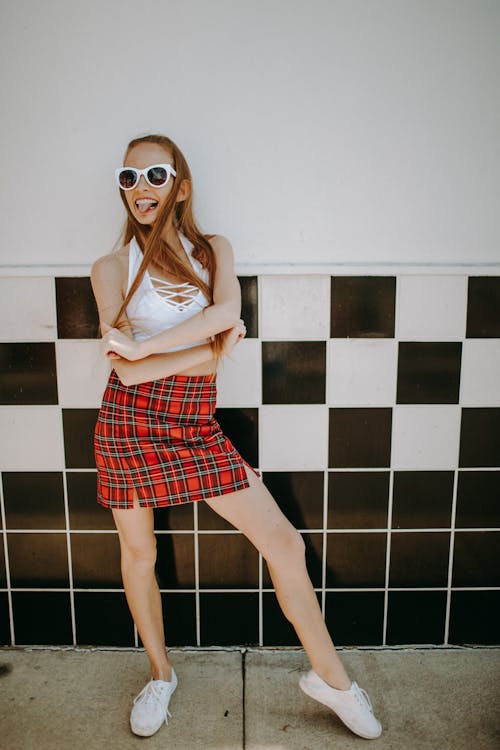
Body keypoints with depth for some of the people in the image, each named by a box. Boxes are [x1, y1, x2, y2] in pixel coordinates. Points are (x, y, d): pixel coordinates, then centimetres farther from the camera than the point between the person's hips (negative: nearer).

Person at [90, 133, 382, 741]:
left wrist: (144, 345, -21)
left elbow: (227, 311, -18)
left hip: (196, 423, 1)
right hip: (130, 421, 0)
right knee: (138, 554, 13)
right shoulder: (112, 267, -1)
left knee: (282, 540, -1)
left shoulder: (214, 250, 5)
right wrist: (215, 347, -12)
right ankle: (160, 675, 41)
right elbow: (127, 369, -12)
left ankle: (330, 676, 21)